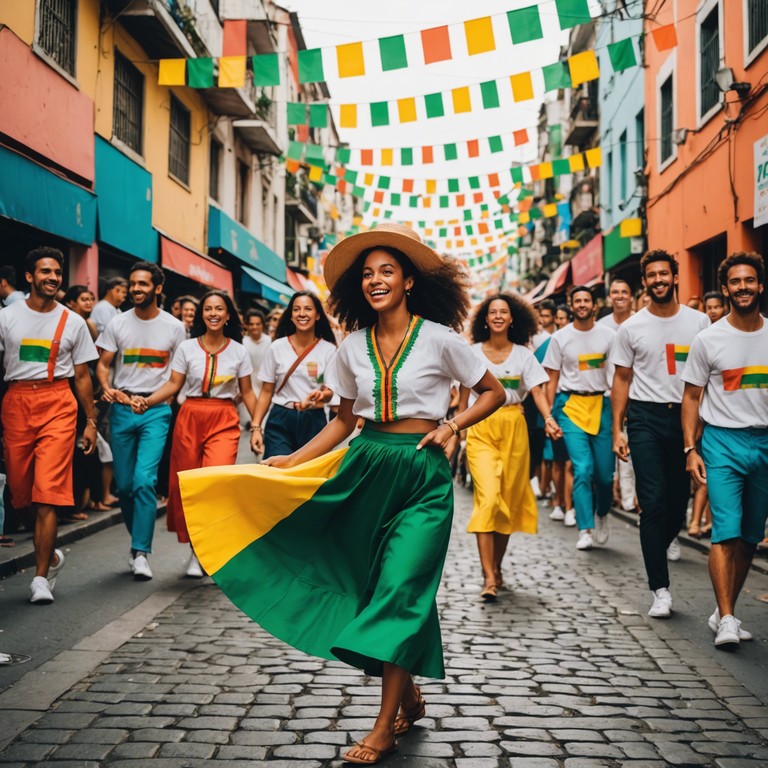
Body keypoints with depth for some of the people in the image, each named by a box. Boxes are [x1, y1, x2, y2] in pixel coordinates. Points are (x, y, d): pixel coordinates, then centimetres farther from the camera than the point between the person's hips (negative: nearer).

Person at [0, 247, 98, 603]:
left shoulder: (73, 322, 9)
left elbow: (82, 376, 13)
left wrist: (91, 421, 9)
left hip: (57, 403, -1)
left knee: (47, 493, -9)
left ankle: (41, 577, -6)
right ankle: (50, 555, 30)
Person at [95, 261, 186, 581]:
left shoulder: (174, 327, 3)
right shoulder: (118, 323, 6)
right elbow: (103, 364, 6)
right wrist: (107, 388, -14)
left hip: (157, 410, -2)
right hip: (122, 407, 3)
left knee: (144, 479, -15)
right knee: (124, 484, 7)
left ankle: (141, 552, -10)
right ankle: (138, 539, 28)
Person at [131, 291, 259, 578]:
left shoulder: (238, 351, 6)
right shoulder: (187, 347, 5)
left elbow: (247, 392, 10)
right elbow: (173, 385, 3)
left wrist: (256, 427, 3)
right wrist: (147, 401, -12)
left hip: (224, 421, -1)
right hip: (190, 418, 1)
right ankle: (196, 550, 17)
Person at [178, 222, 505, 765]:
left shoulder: (437, 338, -4)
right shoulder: (353, 347, 7)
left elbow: (495, 392, 5)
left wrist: (451, 427, -8)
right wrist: (293, 461, 8)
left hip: (422, 474, -4)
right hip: (366, 467, 4)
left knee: (400, 589, -10)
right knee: (374, 588, 7)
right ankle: (409, 697, 27)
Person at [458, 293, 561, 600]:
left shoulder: (523, 355, 5)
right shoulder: (473, 353, 5)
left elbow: (537, 391, -4)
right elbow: (464, 395, 11)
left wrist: (549, 419, -22)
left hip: (513, 428, 2)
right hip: (480, 429, -1)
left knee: (509, 500, 6)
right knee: (488, 497, -16)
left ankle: (497, 567, 23)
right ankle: (489, 577, -18)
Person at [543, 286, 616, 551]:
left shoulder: (608, 335, 5)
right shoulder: (560, 337, 4)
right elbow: (552, 379, 6)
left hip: (601, 404, 1)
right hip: (571, 405, -1)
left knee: (605, 472, 2)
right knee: (583, 469, -12)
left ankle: (602, 514, 31)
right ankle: (585, 529, -4)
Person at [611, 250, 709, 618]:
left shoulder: (699, 322, 5)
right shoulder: (631, 328, 4)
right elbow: (622, 380, 7)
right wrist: (617, 429, 1)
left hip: (687, 416, 2)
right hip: (646, 418, -1)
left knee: (680, 499, 10)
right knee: (653, 503, -7)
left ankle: (663, 544, 41)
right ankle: (660, 588, -4)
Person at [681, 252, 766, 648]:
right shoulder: (708, 340, -1)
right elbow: (692, 397, 3)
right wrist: (690, 449, -5)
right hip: (723, 441, -3)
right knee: (726, 533, -12)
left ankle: (723, 612, 20)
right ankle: (726, 620, -7)